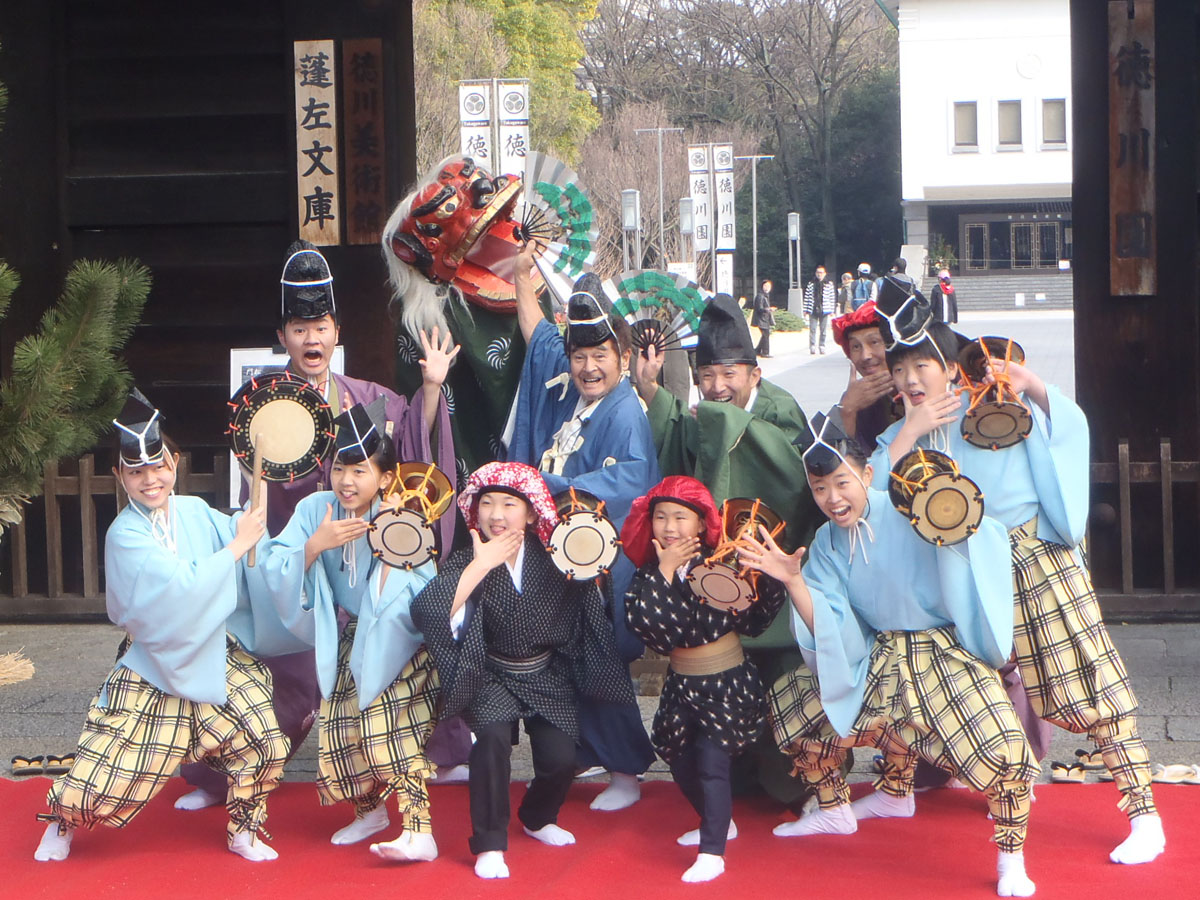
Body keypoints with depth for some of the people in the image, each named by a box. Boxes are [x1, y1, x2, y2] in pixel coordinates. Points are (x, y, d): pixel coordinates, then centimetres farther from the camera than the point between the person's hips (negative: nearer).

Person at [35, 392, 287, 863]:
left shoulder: (195, 510, 3)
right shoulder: (125, 535, -15)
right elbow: (180, 589, -24)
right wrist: (236, 546, -19)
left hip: (217, 658, 5)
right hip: (154, 669, -5)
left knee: (265, 745, -9)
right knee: (102, 778, -3)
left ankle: (243, 831, 16)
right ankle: (64, 823, 31)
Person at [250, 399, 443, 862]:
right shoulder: (315, 510, -8)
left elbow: (420, 597, -26)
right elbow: (273, 572, -15)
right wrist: (316, 544, -28)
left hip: (393, 645, -4)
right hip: (344, 646, 4)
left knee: (394, 734, -17)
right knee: (341, 733, 5)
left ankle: (419, 831, -19)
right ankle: (369, 811, 29)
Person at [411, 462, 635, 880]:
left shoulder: (549, 557, -7)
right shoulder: (469, 562, -14)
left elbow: (591, 607, -2)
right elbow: (426, 613, -31)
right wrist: (479, 567, -31)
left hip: (549, 676, 2)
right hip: (494, 676, -2)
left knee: (560, 758, -12)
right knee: (493, 736, -29)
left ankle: (537, 818, 24)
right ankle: (490, 843, -13)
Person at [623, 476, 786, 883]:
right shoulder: (649, 572, -1)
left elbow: (752, 621, -20)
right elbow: (643, 621, -19)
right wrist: (664, 571, -21)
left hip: (727, 681, -5)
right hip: (682, 683, 5)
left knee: (711, 762, -14)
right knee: (682, 764, 15)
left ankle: (712, 853, -7)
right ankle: (718, 824, 40)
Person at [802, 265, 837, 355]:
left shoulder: (829, 284, 4)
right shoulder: (811, 284, 6)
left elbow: (832, 297, 6)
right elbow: (807, 297, 8)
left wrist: (831, 310, 2)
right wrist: (806, 310, 3)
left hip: (824, 310, 0)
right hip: (813, 311, 0)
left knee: (823, 330, 5)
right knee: (812, 329, -4)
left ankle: (822, 346, 13)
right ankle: (812, 346, -3)